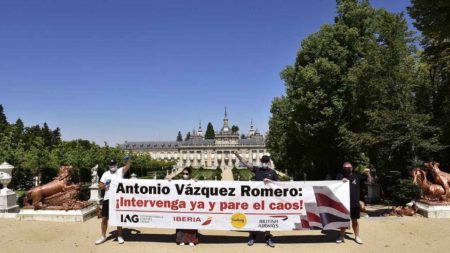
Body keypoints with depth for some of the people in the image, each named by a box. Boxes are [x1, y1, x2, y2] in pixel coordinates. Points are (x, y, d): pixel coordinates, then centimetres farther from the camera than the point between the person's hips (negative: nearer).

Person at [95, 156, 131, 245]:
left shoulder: (120, 171, 2)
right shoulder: (105, 174, 7)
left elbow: (128, 166, -16)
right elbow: (100, 186, 5)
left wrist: (128, 160, -36)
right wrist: (105, 184, -16)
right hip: (107, 198, 2)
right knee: (104, 218, 8)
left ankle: (119, 236, 18)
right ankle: (103, 236, 23)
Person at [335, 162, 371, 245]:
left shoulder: (357, 176, 4)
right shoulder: (340, 176, 1)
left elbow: (369, 180, 8)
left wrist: (368, 174, -12)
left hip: (355, 203, 1)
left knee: (354, 220, 11)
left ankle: (357, 236, 25)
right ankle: (341, 236, 23)